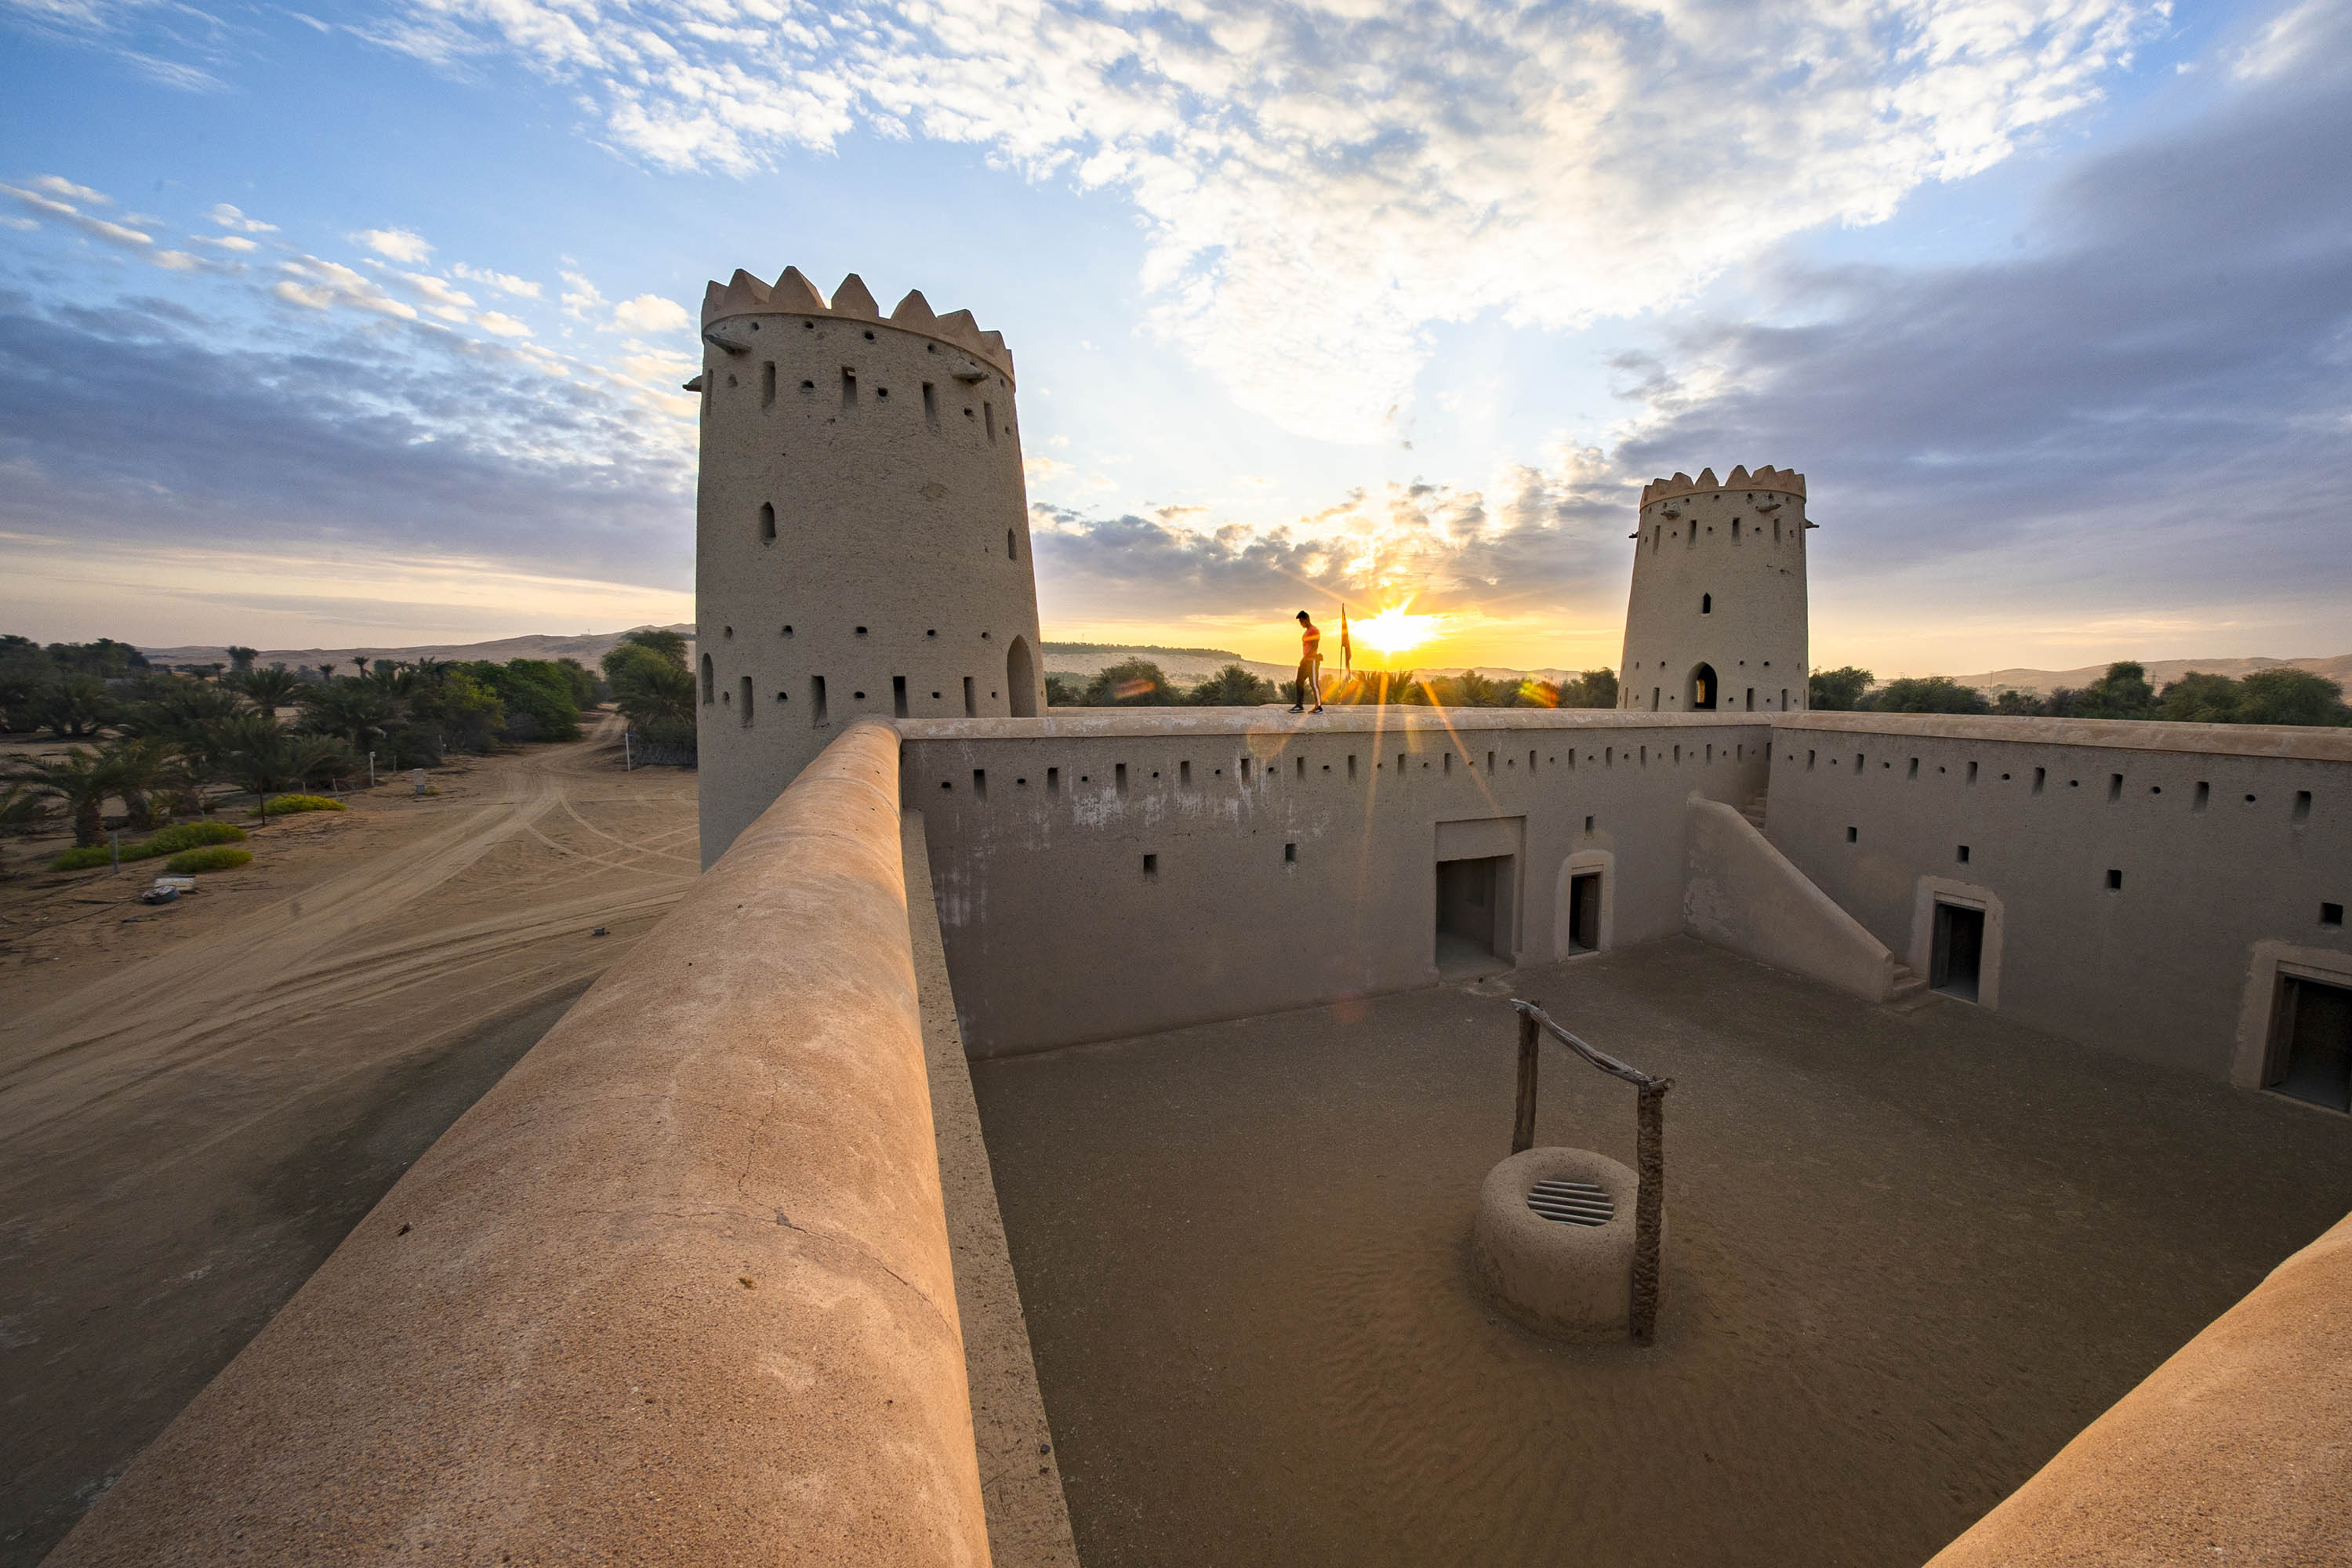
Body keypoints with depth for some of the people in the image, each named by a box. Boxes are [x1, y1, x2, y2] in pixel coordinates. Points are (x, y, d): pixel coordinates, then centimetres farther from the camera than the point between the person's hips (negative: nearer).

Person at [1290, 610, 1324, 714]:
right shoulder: (1306, 631, 19)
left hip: (1312, 661, -10)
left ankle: (1319, 707, -6)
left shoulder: (1315, 630, -10)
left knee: (1314, 684, -9)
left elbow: (1315, 647, -18)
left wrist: (1305, 658, -20)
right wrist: (1304, 659, 18)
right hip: (1306, 661, 10)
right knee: (1299, 682, 5)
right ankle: (1299, 705, 6)